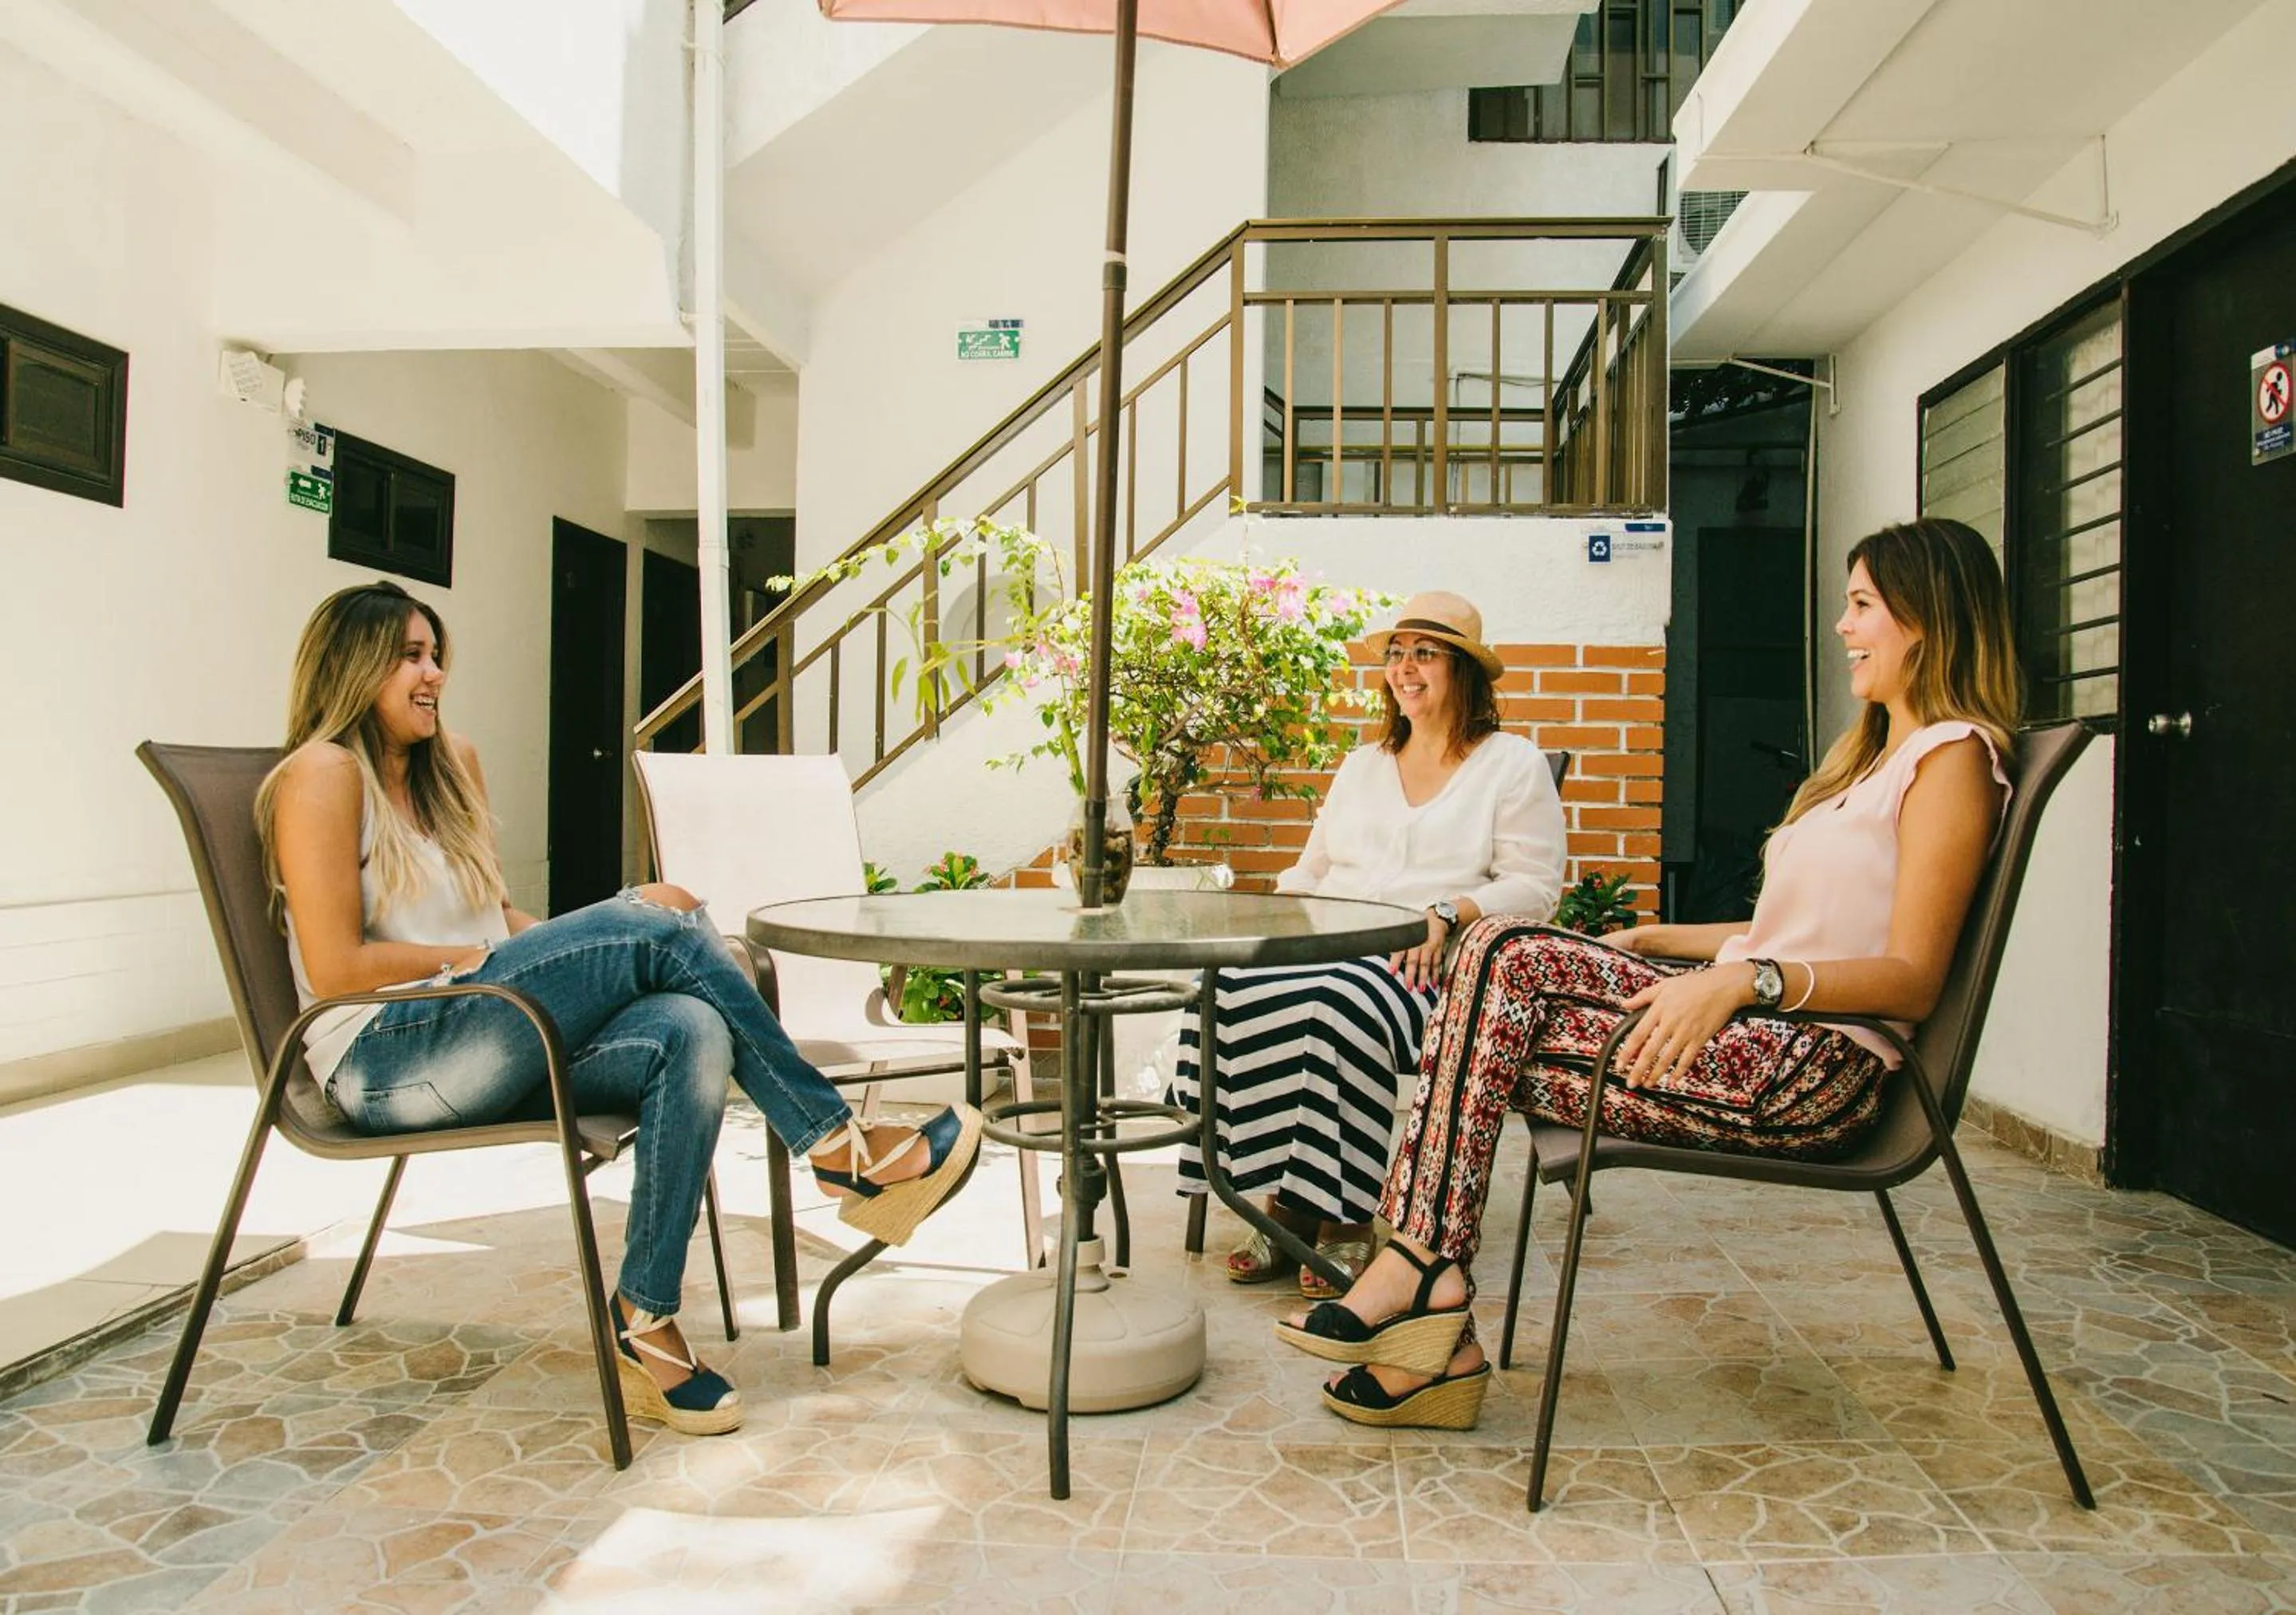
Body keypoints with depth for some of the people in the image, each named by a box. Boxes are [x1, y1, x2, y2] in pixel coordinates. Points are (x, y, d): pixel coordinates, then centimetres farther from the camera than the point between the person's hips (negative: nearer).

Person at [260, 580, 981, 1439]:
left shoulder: (450, 766, 21)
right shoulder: (324, 773, -3)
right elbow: (334, 967, -11)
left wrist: (576, 955, 2)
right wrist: (474, 959, -8)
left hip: (482, 1055, 7)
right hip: (384, 1062, -7)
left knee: (691, 1035, -25)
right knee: (659, 925, -24)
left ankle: (645, 1322, -22)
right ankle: (841, 1147, -17)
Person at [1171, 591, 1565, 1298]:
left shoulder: (1513, 764, 10)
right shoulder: (1362, 765, 27)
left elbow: (1534, 888, 0)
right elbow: (1312, 867, 25)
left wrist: (1446, 914, -16)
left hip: (1438, 966, -5)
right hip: (1333, 946, 5)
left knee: (1337, 1004, -38)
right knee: (1233, 988, -27)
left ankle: (1345, 1218, -23)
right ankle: (1286, 1202, -20)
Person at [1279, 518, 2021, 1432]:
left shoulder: (1952, 756, -5)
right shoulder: (1874, 749, 26)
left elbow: (1912, 978, -15)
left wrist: (1741, 981, -29)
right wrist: (1652, 942, 17)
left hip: (1823, 1070, -9)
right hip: (1760, 1024, 9)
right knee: (1504, 952, -12)